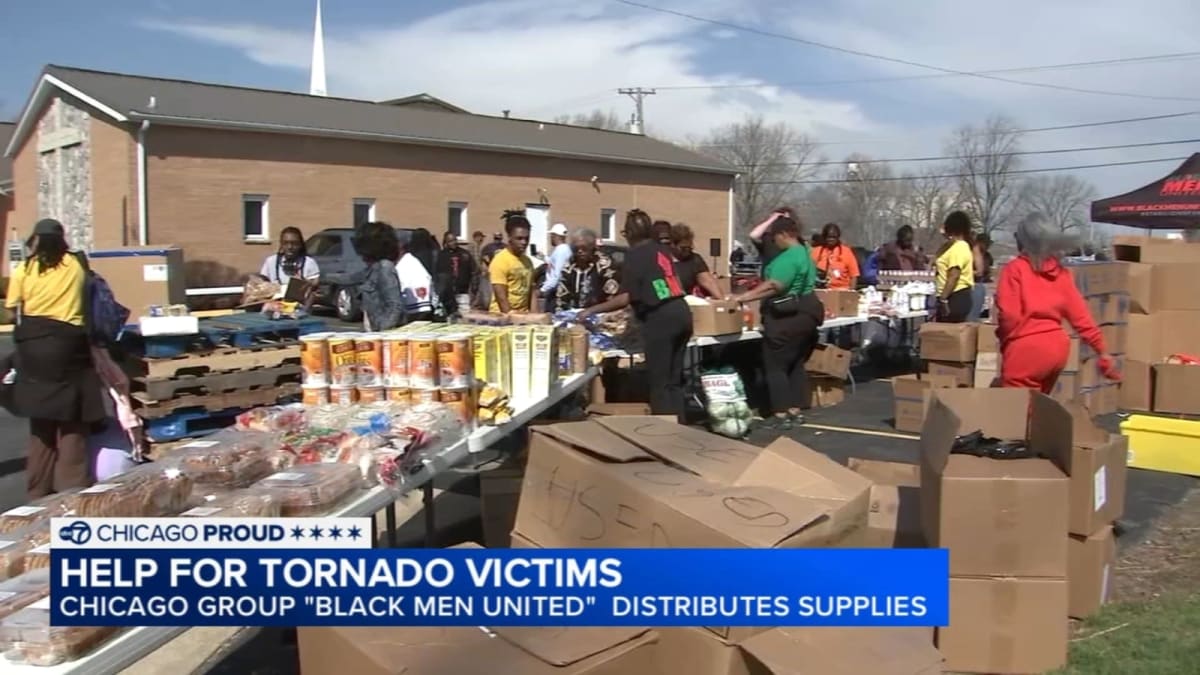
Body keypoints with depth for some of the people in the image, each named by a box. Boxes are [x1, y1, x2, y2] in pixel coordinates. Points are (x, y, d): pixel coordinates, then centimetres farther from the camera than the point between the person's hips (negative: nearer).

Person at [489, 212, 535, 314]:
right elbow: (500, 296, -16)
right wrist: (510, 314, -26)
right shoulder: (500, 260, -10)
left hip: (524, 316, 7)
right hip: (503, 315, -7)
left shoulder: (528, 261, 12)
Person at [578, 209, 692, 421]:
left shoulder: (634, 255, -5)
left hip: (660, 318, -7)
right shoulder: (661, 249, 16)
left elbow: (625, 298, -12)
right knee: (674, 379, 14)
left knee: (659, 382, 1)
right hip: (681, 312, 7)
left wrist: (592, 310, -5)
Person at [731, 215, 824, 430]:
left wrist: (744, 297, -23)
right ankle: (795, 411, 17)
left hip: (787, 317, -10)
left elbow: (773, 287, -25)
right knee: (795, 364, 14)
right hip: (804, 313, 10)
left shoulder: (789, 257, -18)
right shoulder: (804, 253, 15)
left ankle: (781, 415, -4)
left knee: (775, 365, -4)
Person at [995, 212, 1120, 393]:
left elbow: (1009, 314, -16)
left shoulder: (1015, 269, -8)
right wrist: (1103, 351, 12)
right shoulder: (1062, 273, 9)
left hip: (1026, 349, -7)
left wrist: (1004, 338, 3)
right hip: (1056, 347, 7)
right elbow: (1080, 316, 8)